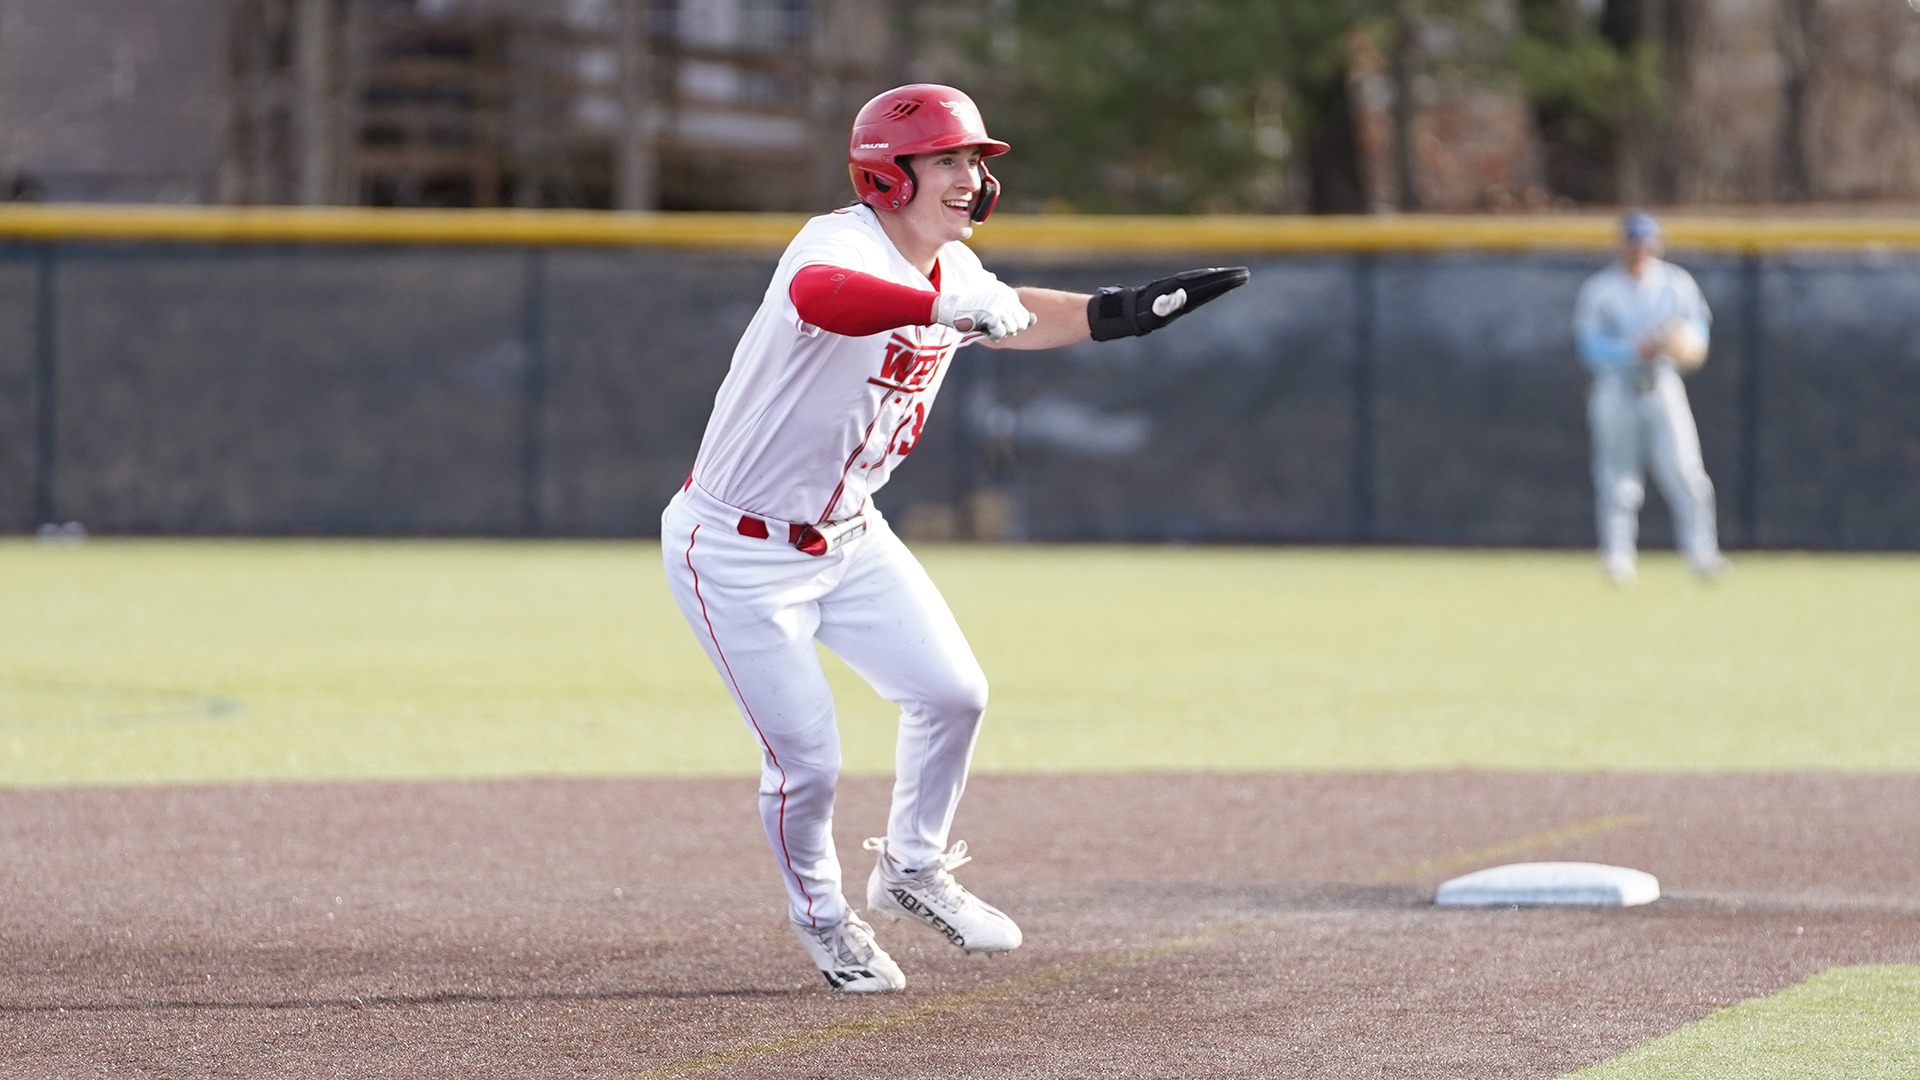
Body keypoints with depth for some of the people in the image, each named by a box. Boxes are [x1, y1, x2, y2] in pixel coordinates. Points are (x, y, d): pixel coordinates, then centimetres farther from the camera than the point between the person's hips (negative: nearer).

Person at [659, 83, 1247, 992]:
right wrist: (950, 308, -63)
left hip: (846, 535, 8)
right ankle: (820, 917, 24)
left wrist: (1122, 312, 7)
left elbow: (1009, 317, 22)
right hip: (736, 552, -8)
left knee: (952, 693, 5)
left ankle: (912, 871, 30)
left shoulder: (950, 271, 0)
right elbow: (819, 297, -53)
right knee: (807, 758, -5)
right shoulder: (844, 246, -28)